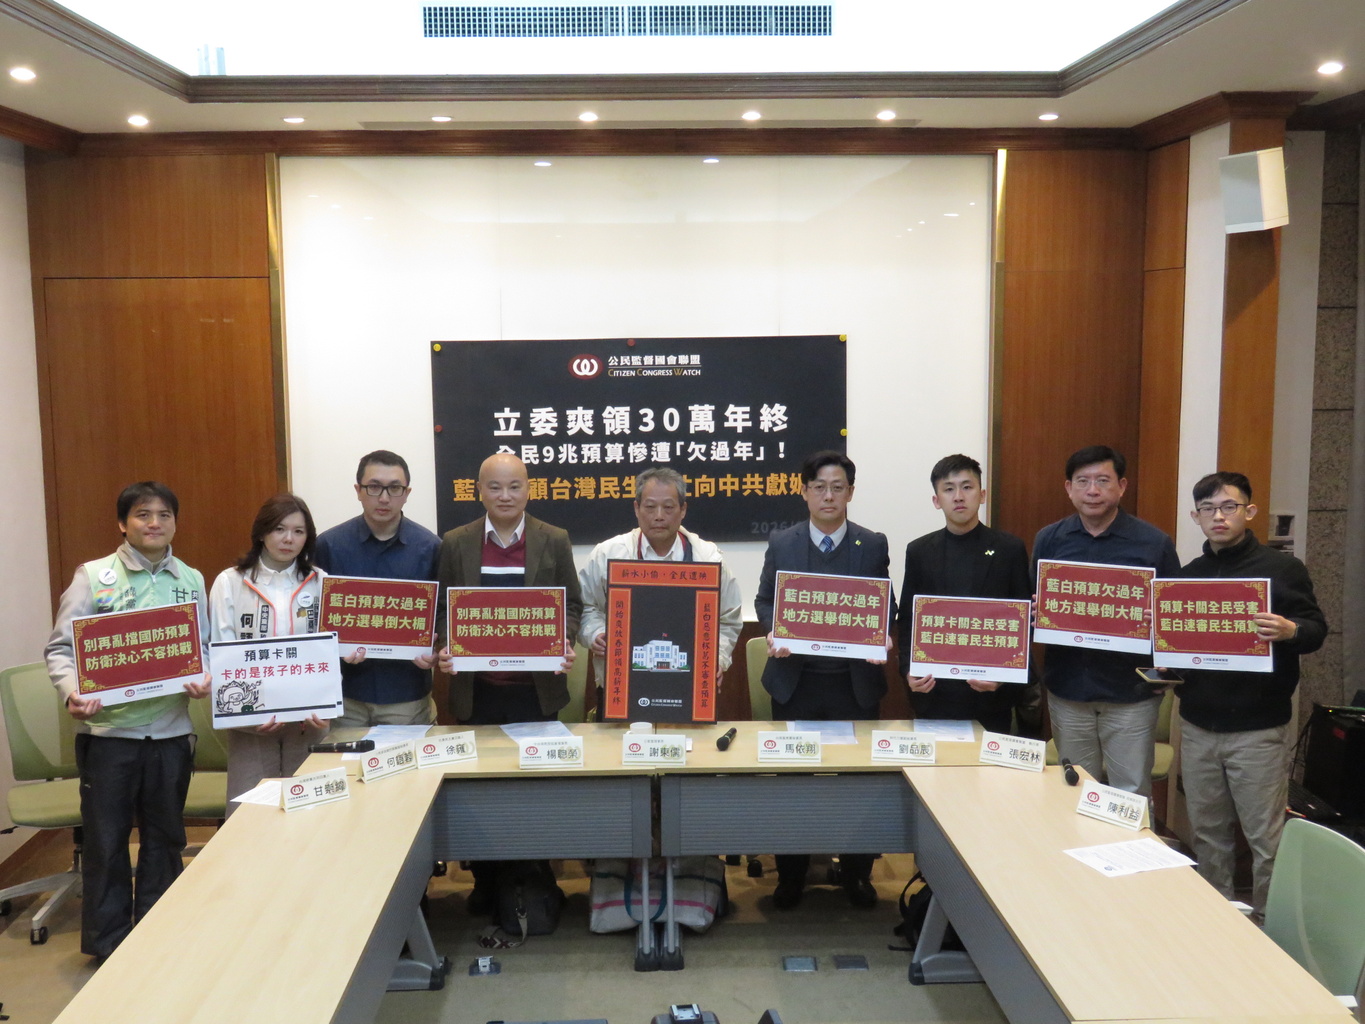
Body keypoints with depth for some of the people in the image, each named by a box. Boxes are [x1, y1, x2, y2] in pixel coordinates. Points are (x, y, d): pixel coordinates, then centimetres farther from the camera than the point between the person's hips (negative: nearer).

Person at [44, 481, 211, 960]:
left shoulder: (191, 581, 6)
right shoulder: (93, 576, -2)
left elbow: (206, 648, 9)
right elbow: (61, 648, -3)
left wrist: (205, 679, -12)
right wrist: (73, 692, -20)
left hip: (170, 728, 3)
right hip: (107, 728, -2)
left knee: (164, 838, 13)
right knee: (106, 840, 7)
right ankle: (107, 945, 23)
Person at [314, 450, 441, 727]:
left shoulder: (430, 547, -2)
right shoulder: (328, 545, -2)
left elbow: (442, 614, 4)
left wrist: (433, 652, -15)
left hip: (408, 696, 0)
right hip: (346, 694, 0)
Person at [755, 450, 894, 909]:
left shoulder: (873, 545, 2)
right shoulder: (781, 543, 3)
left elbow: (886, 605, 4)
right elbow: (764, 600, 7)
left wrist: (883, 636, -16)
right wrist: (772, 631, -12)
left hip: (855, 681, 0)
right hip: (795, 679, 0)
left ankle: (856, 874, 26)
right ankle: (790, 876, 24)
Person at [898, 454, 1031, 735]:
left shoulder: (1010, 549, 1)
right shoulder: (919, 552, 6)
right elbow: (907, 621, 7)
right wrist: (908, 670, -8)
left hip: (992, 694, -1)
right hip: (933, 692, 1)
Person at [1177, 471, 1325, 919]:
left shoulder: (1283, 568, -2)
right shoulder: (1187, 575, 11)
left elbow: (1316, 629, -5)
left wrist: (1290, 631, -26)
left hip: (1258, 729, -4)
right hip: (1198, 725, 4)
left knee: (1265, 837, 0)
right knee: (1207, 833, 12)